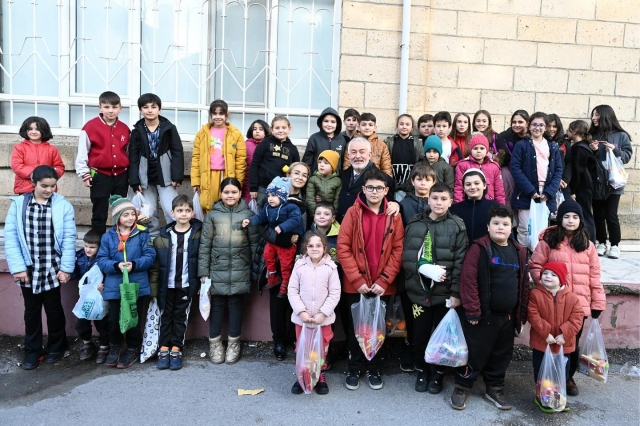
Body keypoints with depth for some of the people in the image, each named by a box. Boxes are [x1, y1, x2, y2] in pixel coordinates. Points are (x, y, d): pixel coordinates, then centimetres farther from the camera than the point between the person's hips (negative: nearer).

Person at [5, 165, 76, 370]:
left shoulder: (63, 206, -5)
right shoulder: (18, 204, -2)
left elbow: (69, 239, -6)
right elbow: (10, 237, -3)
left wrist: (66, 268, -9)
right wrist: (17, 267, -9)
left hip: (53, 269, -1)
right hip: (28, 269, 1)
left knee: (53, 309, 12)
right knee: (31, 311, 13)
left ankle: (57, 346, 29)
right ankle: (32, 351, 27)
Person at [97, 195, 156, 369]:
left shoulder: (142, 234, -2)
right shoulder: (108, 236, 2)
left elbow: (150, 256, -6)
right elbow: (102, 260, -2)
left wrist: (134, 264, -22)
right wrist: (116, 265, -20)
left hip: (137, 285, -1)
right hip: (114, 287, 1)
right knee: (114, 319, 6)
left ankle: (133, 349, 29)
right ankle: (114, 347, 32)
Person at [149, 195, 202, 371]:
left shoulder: (198, 234, -4)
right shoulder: (163, 235, -2)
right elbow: (155, 262, -1)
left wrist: (201, 282, -8)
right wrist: (153, 285, -5)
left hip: (186, 285, -1)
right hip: (166, 285, 1)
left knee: (181, 317, 8)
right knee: (166, 316, 10)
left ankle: (176, 350, 16)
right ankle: (164, 349, 19)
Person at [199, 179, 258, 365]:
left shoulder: (248, 214, -1)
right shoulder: (212, 215, 0)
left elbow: (255, 243, 1)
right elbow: (205, 244, 1)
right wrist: (203, 271, -2)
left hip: (240, 270, 0)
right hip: (217, 269, 0)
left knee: (236, 304, 8)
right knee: (217, 305, 7)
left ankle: (234, 343, 22)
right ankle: (215, 343, 22)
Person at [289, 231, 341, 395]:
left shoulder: (330, 267, -9)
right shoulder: (299, 266, -6)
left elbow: (335, 294, -8)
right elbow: (292, 291, -4)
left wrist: (323, 313, -14)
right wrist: (301, 311, -13)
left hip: (323, 319, -1)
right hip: (301, 318, 1)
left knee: (322, 350, 14)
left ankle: (321, 377, 34)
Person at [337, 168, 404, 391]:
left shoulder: (394, 216, 1)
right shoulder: (353, 212, -4)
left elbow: (398, 251, -2)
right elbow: (343, 248, -7)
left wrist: (384, 280, -9)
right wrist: (357, 280, -12)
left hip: (382, 286, 1)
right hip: (355, 285, -1)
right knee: (355, 327, 10)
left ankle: (373, 368, 31)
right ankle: (354, 368, 28)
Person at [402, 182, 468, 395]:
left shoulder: (457, 226, -3)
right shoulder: (414, 225, 2)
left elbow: (460, 262, -7)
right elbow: (406, 258, -2)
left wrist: (456, 292, -11)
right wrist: (425, 268, -18)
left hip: (445, 291, -1)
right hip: (419, 290, 2)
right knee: (420, 334, 11)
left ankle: (438, 373, 32)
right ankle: (422, 371, 33)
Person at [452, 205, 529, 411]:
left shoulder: (519, 252, 8)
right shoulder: (480, 247, -10)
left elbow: (524, 284, 12)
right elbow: (468, 279, -15)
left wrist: (522, 314, 10)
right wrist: (472, 311, -16)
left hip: (508, 316, 5)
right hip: (484, 315, -5)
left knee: (502, 355, 16)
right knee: (475, 353, 4)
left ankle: (494, 389, 34)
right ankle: (461, 388, 21)